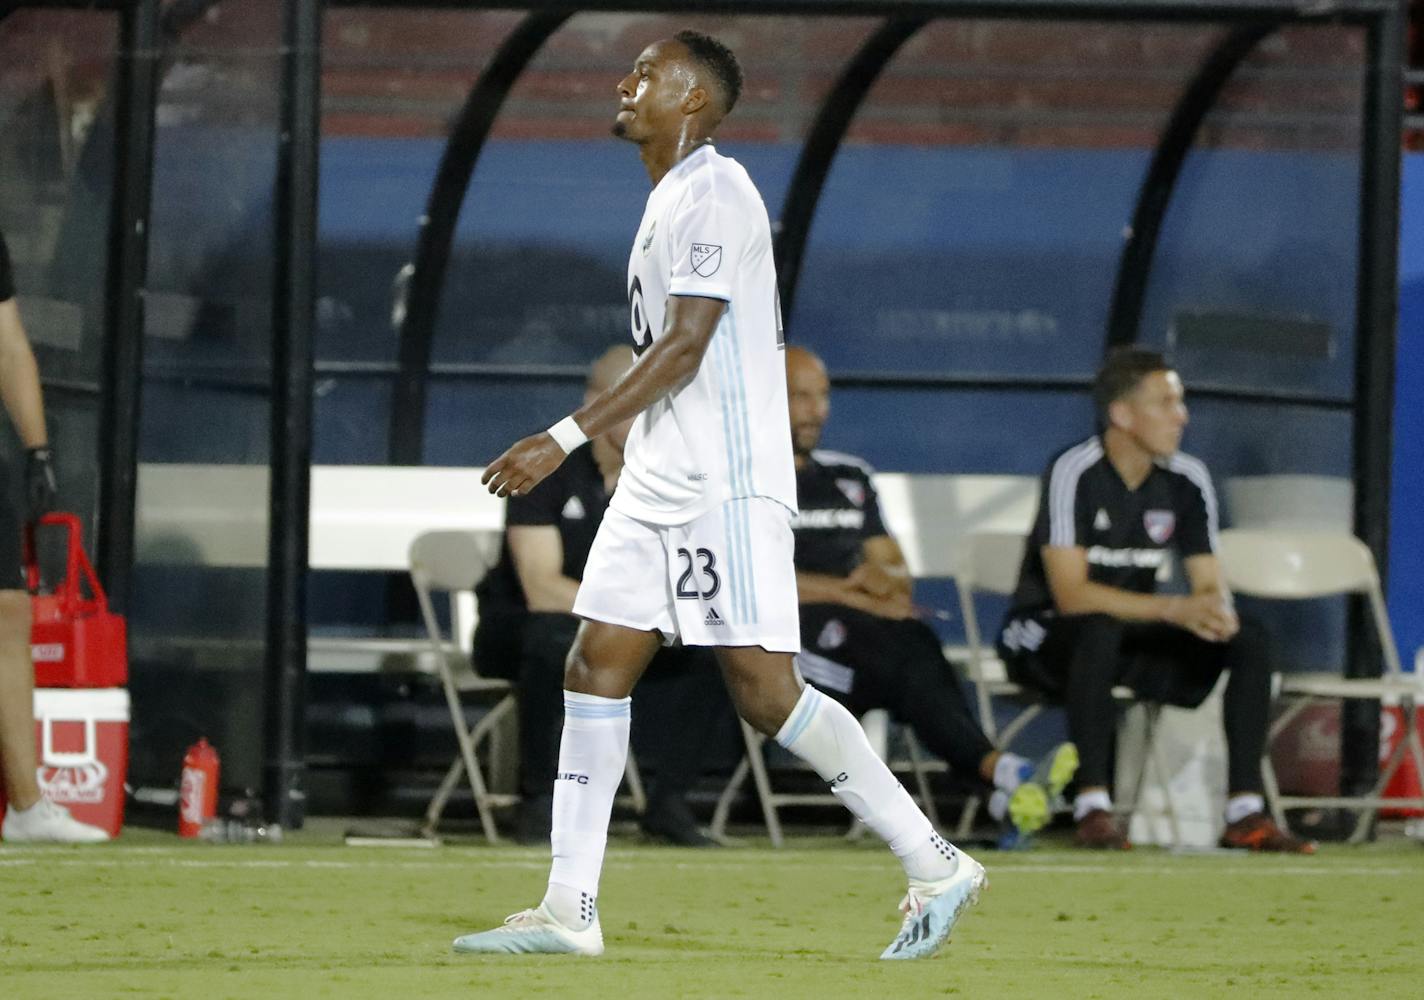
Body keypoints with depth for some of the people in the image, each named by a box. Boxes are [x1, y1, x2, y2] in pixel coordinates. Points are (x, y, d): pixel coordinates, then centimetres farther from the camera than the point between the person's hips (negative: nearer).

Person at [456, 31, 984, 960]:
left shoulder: (713, 194, -13)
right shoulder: (672, 198, 18)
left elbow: (684, 349, -20)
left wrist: (564, 439, -24)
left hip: (726, 486, -10)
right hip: (660, 482, 10)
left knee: (763, 689, -12)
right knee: (596, 665, 2)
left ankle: (936, 866, -4)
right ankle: (570, 909, 2)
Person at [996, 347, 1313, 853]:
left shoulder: (1186, 480, 0)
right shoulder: (1074, 473, -20)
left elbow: (1209, 584, 2)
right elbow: (1071, 594, -26)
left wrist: (1217, 611, -24)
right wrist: (1174, 609, -33)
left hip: (1132, 636, 6)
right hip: (1044, 636, -6)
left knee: (1250, 641, -13)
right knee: (1101, 631, -40)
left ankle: (1245, 813, -17)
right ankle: (1092, 807, -38)